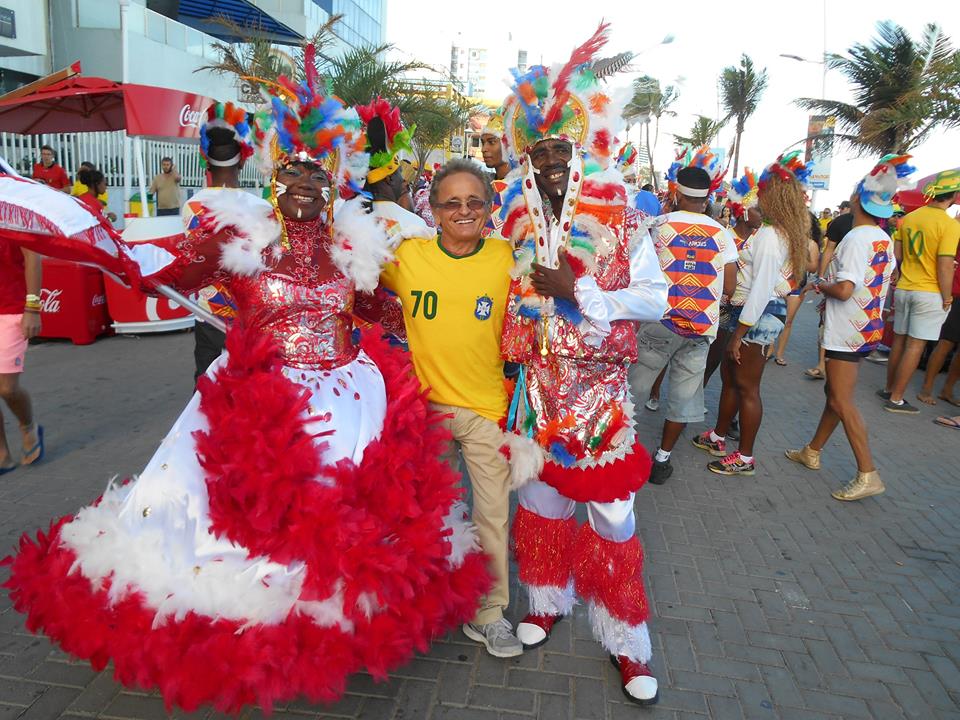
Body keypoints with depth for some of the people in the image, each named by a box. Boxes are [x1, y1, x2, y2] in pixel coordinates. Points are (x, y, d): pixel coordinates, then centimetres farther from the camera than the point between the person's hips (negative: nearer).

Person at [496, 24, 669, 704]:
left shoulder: (620, 220, -6)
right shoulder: (520, 224, 5)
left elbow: (656, 298, -8)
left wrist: (579, 291, -18)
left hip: (599, 387, -3)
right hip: (539, 385, 4)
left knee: (611, 519, 2)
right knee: (541, 499, 15)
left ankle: (630, 642, 20)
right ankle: (548, 600, 37)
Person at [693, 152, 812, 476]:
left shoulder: (770, 235, -18)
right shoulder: (789, 233, 11)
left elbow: (761, 289, -22)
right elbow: (762, 279, 11)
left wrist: (739, 333, -19)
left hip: (755, 316, -10)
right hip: (753, 313, 10)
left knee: (746, 387, 1)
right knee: (729, 374, 20)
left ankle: (744, 457, 14)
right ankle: (718, 437, 36)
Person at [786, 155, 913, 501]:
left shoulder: (857, 238, -20)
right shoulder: (884, 240, 8)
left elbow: (843, 289, -29)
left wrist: (821, 285, -8)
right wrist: (830, 292, 15)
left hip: (848, 330, -10)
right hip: (869, 326, 10)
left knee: (842, 400, -6)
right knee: (834, 392, 18)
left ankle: (868, 475, -4)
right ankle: (812, 451, 31)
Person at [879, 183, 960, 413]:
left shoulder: (908, 218, 4)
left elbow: (897, 254, 9)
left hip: (904, 289, 6)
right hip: (930, 293, -6)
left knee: (899, 340, 16)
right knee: (915, 345, -1)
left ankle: (888, 389, 26)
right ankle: (896, 399, 3)